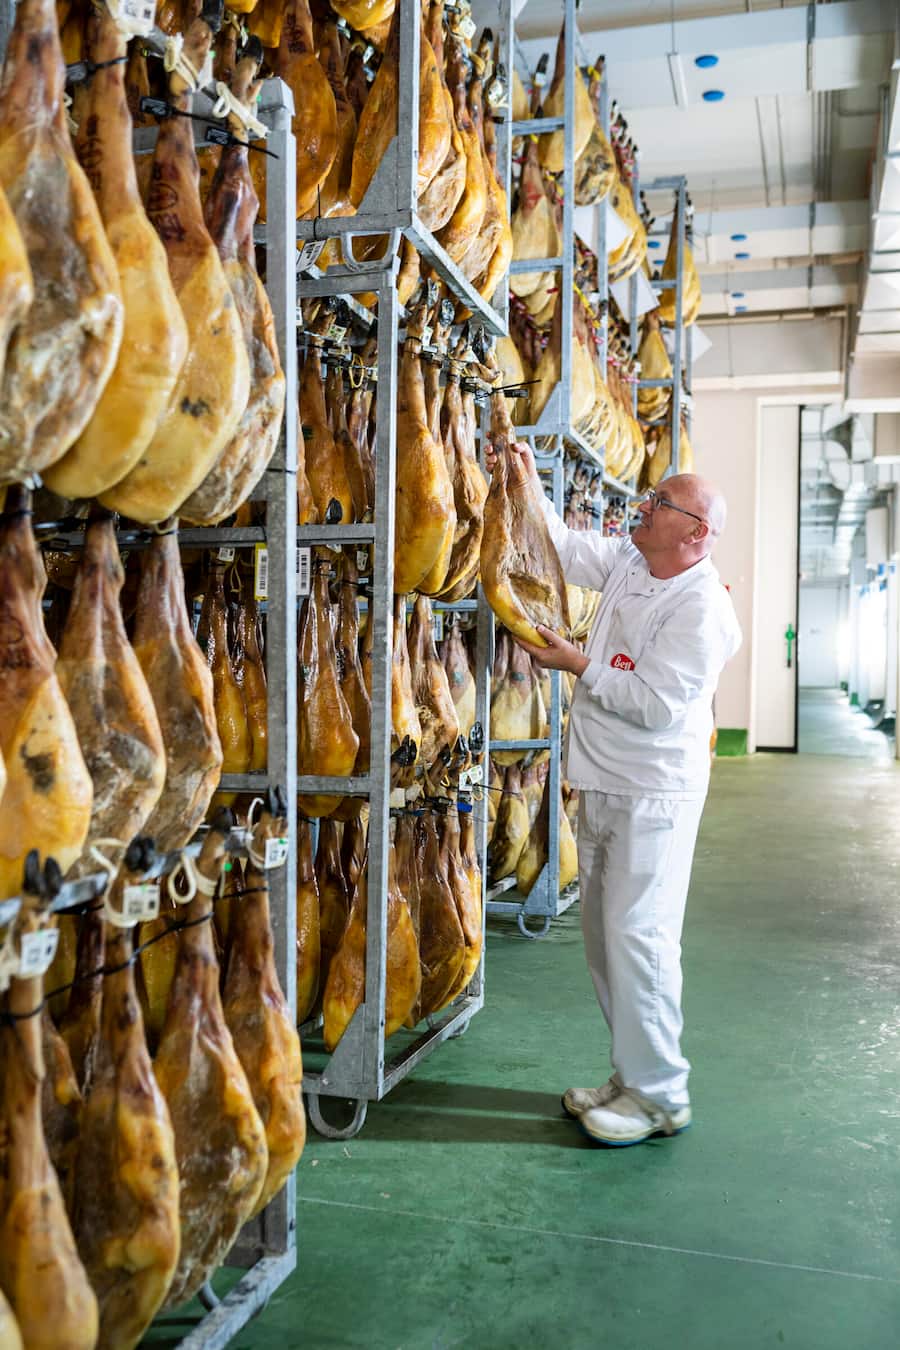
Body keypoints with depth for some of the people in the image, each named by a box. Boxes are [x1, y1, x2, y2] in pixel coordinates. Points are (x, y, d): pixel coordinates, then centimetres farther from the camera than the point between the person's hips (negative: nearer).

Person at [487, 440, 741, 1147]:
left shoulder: (702, 609, -18)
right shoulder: (627, 562, 8)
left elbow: (656, 704, -22)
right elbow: (562, 543, 20)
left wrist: (577, 664, -17)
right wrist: (529, 481, 9)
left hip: (653, 795, -9)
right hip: (603, 785, 9)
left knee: (638, 936, -6)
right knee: (604, 933, 14)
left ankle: (658, 1097, 10)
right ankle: (632, 1076, 28)